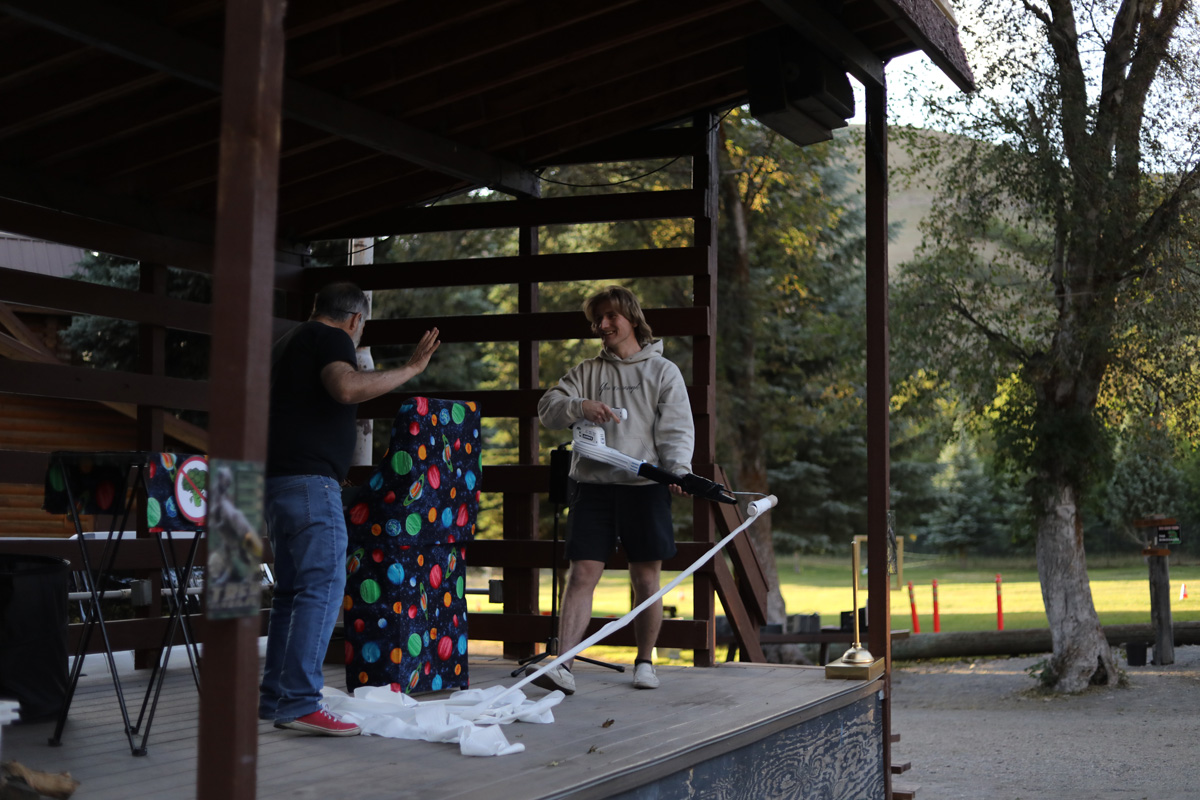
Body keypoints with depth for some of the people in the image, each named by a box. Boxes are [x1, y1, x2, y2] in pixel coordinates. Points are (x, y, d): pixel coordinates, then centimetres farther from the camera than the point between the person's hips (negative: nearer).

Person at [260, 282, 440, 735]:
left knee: (292, 590, 13)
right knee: (323, 586, -12)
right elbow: (347, 388, -25)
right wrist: (410, 369, -18)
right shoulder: (331, 339, -4)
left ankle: (273, 697, 14)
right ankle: (299, 703, -17)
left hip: (277, 479, 10)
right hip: (310, 481, -10)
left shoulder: (288, 342, 24)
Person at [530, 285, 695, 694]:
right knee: (582, 575, -7)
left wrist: (679, 468, -18)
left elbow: (677, 428, 0)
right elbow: (547, 408, 7)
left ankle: (644, 662, 20)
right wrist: (580, 406, -14)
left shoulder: (662, 371, 9)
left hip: (644, 485, -1)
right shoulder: (586, 372, 17)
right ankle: (562, 668, -13)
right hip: (593, 484, 2)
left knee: (646, 579, 4)